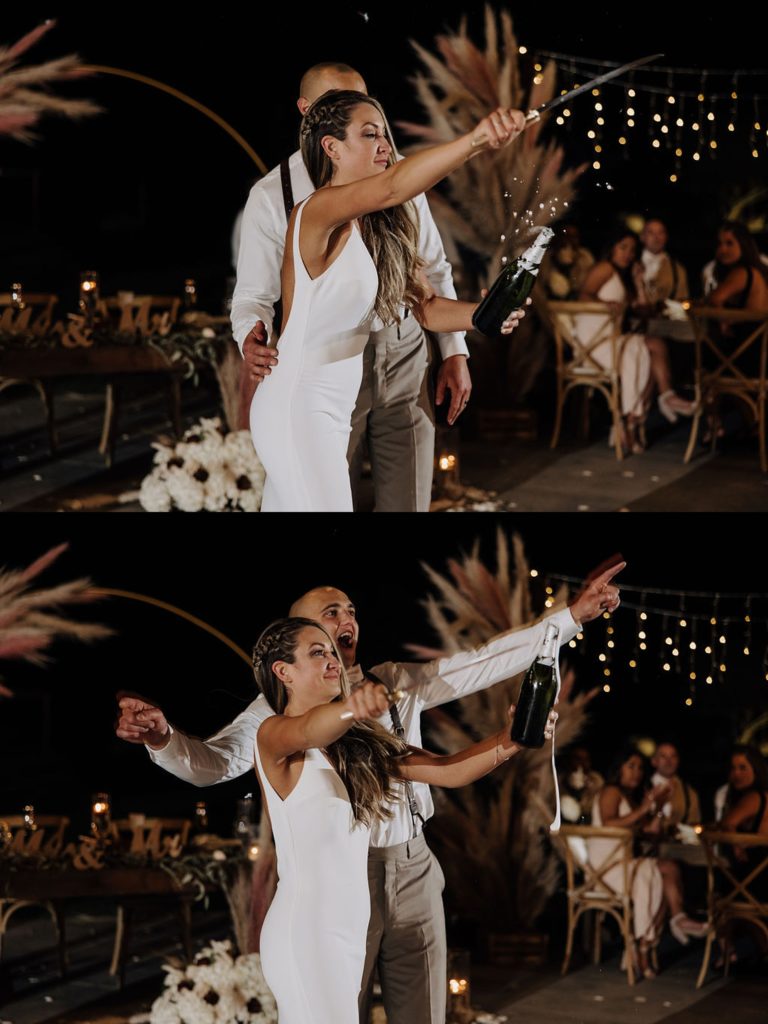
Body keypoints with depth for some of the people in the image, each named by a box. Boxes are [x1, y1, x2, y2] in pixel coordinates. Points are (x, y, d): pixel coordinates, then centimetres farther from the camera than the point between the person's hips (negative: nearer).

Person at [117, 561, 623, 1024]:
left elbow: (486, 661, 7)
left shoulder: (397, 684, 10)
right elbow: (216, 761, -12)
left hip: (414, 872, 3)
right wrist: (162, 737, -34)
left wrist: (572, 617, -1)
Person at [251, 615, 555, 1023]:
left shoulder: (357, 744, 14)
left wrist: (509, 739, -13)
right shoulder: (275, 735, -7)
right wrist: (352, 707, -53)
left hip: (348, 929, 7)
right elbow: (308, 731, -31)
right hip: (305, 929, -7)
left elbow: (449, 770, 6)